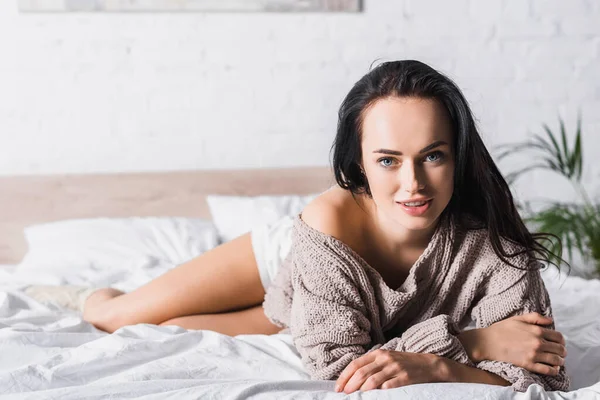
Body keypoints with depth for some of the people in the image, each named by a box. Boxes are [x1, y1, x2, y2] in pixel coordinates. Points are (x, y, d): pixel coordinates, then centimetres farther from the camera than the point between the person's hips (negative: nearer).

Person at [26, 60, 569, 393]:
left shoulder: (491, 245, -41)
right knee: (108, 313, 9)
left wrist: (429, 366, -53)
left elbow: (542, 377, -36)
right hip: (285, 257, -1)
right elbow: (336, 363, -37)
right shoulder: (330, 220, -44)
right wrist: (472, 341, -43)